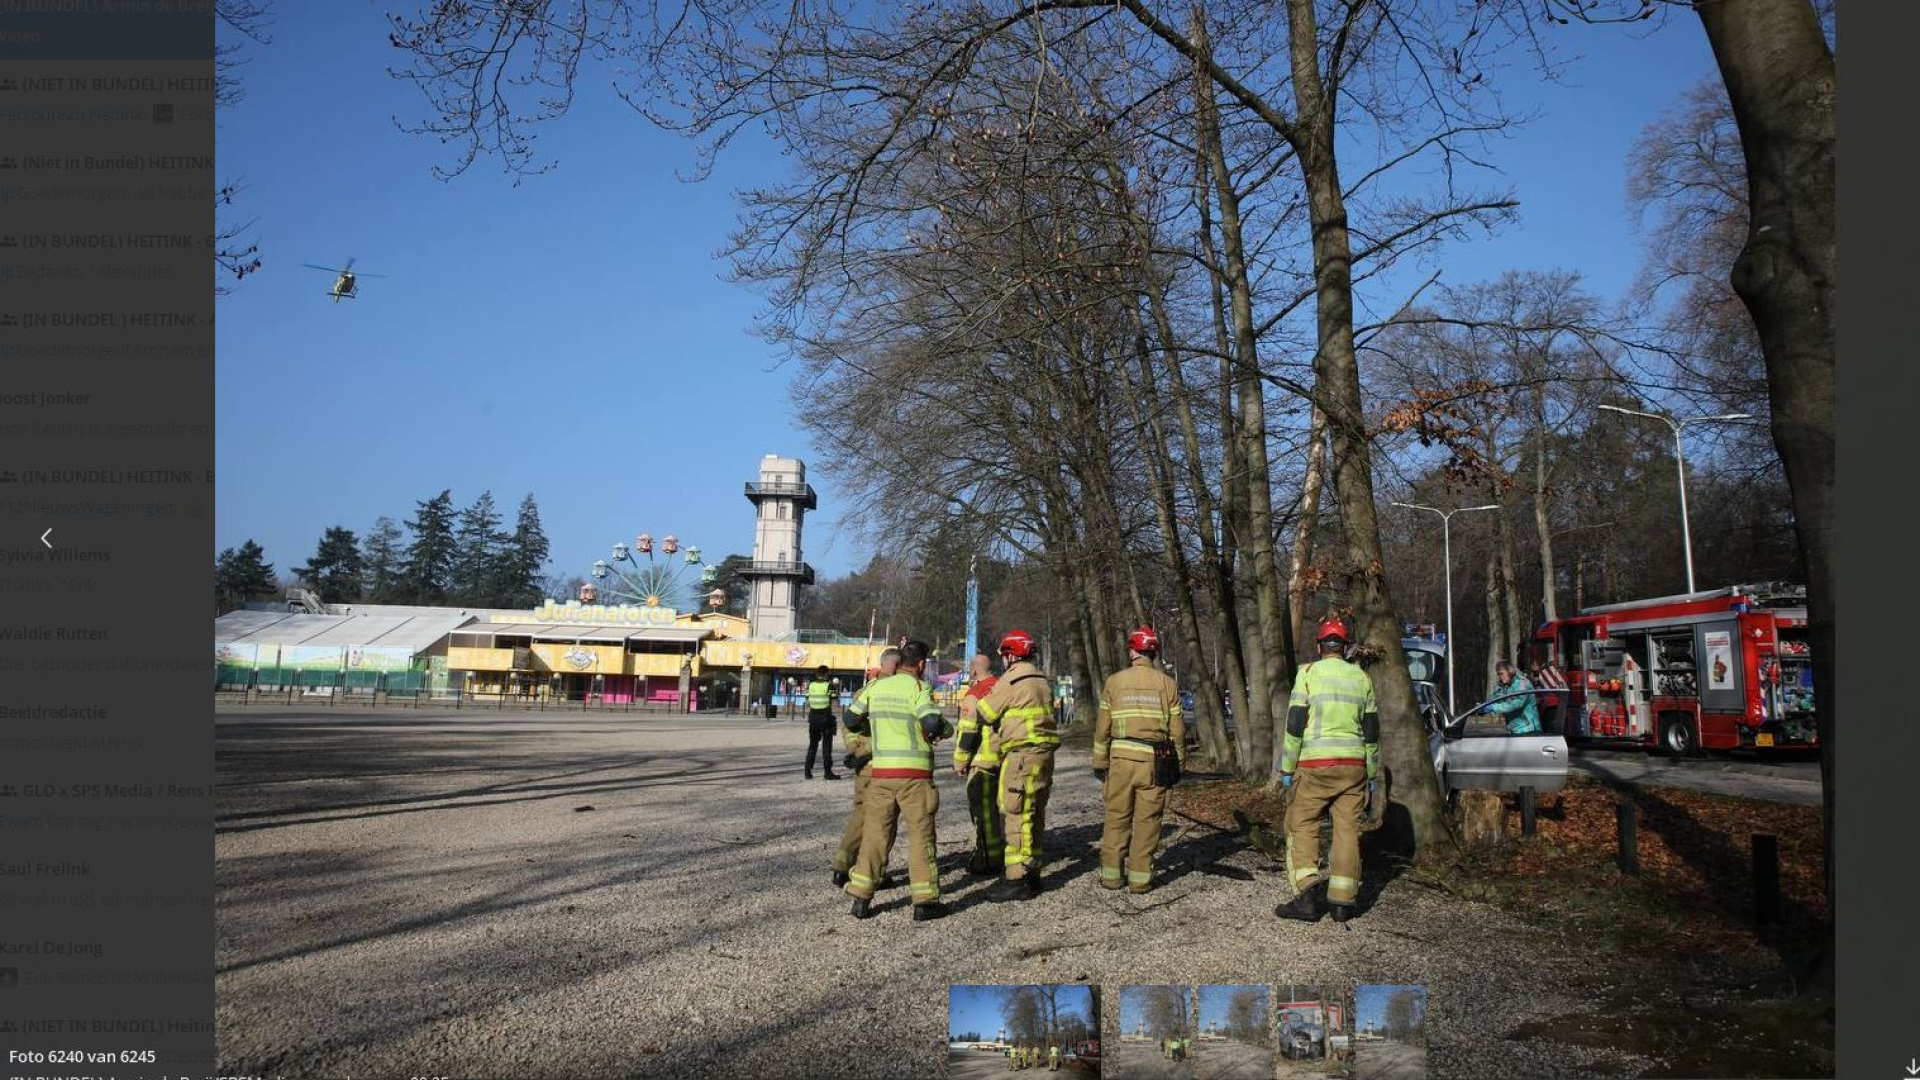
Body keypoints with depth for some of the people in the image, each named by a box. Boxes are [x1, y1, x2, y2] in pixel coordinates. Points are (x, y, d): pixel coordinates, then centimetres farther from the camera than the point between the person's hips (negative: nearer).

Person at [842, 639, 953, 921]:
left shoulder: (876, 687, 7)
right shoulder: (917, 688, -8)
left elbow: (851, 720, 14)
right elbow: (934, 723, -22)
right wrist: (944, 729, 0)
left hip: (881, 771, 5)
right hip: (914, 773, -4)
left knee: (875, 834, 11)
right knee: (921, 835, 4)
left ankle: (861, 898, 11)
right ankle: (925, 901, 6)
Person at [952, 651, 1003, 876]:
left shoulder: (974, 695, -12)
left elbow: (967, 733, -14)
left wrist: (959, 763, -5)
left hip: (983, 762, -7)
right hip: (1004, 761, 7)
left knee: (983, 811, -1)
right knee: (999, 807, 17)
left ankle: (987, 861, 1)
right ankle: (1002, 853, 25)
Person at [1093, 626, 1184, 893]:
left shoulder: (1114, 682, 1)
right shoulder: (1167, 683, 2)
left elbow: (1103, 728, 2)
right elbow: (1177, 730, 2)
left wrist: (1099, 763, 10)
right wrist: (1177, 763, 11)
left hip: (1121, 760, 0)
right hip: (1154, 761, 0)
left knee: (1117, 818, 9)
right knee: (1147, 820, 5)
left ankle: (1111, 875, 13)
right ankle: (1140, 878, 7)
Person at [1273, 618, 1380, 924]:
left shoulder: (1309, 673, -2)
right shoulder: (1361, 677, 10)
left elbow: (1295, 724, -7)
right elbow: (1371, 730, 13)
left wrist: (1287, 769, -1)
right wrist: (1371, 775, 19)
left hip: (1316, 764, -4)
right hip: (1354, 765, 4)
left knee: (1301, 825, 3)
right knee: (1347, 830, 6)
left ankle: (1310, 891, -10)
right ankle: (1343, 901, 7)